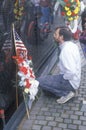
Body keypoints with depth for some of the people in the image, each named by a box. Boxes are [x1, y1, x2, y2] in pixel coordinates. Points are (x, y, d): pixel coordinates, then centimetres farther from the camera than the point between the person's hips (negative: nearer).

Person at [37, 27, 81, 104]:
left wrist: (63, 78, -15)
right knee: (46, 78, 20)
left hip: (70, 82, -10)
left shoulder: (66, 50, -26)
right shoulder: (72, 45, 4)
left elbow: (71, 71, -33)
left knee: (40, 80, -10)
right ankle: (69, 90, 10)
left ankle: (65, 93, -6)